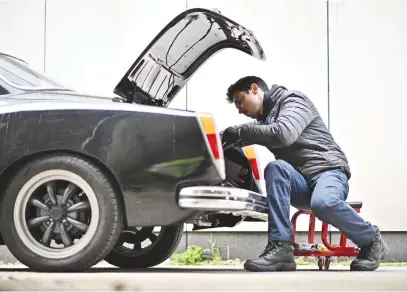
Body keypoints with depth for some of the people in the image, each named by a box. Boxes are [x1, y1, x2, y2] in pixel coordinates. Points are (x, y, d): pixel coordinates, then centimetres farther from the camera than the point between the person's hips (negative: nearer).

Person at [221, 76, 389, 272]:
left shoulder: (292, 100, -2)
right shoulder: (265, 120, 24)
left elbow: (283, 134, -20)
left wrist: (240, 131, -17)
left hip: (328, 170, -6)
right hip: (299, 184, 6)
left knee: (323, 203, -39)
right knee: (275, 167, -28)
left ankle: (371, 241, -11)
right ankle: (280, 247, -33)